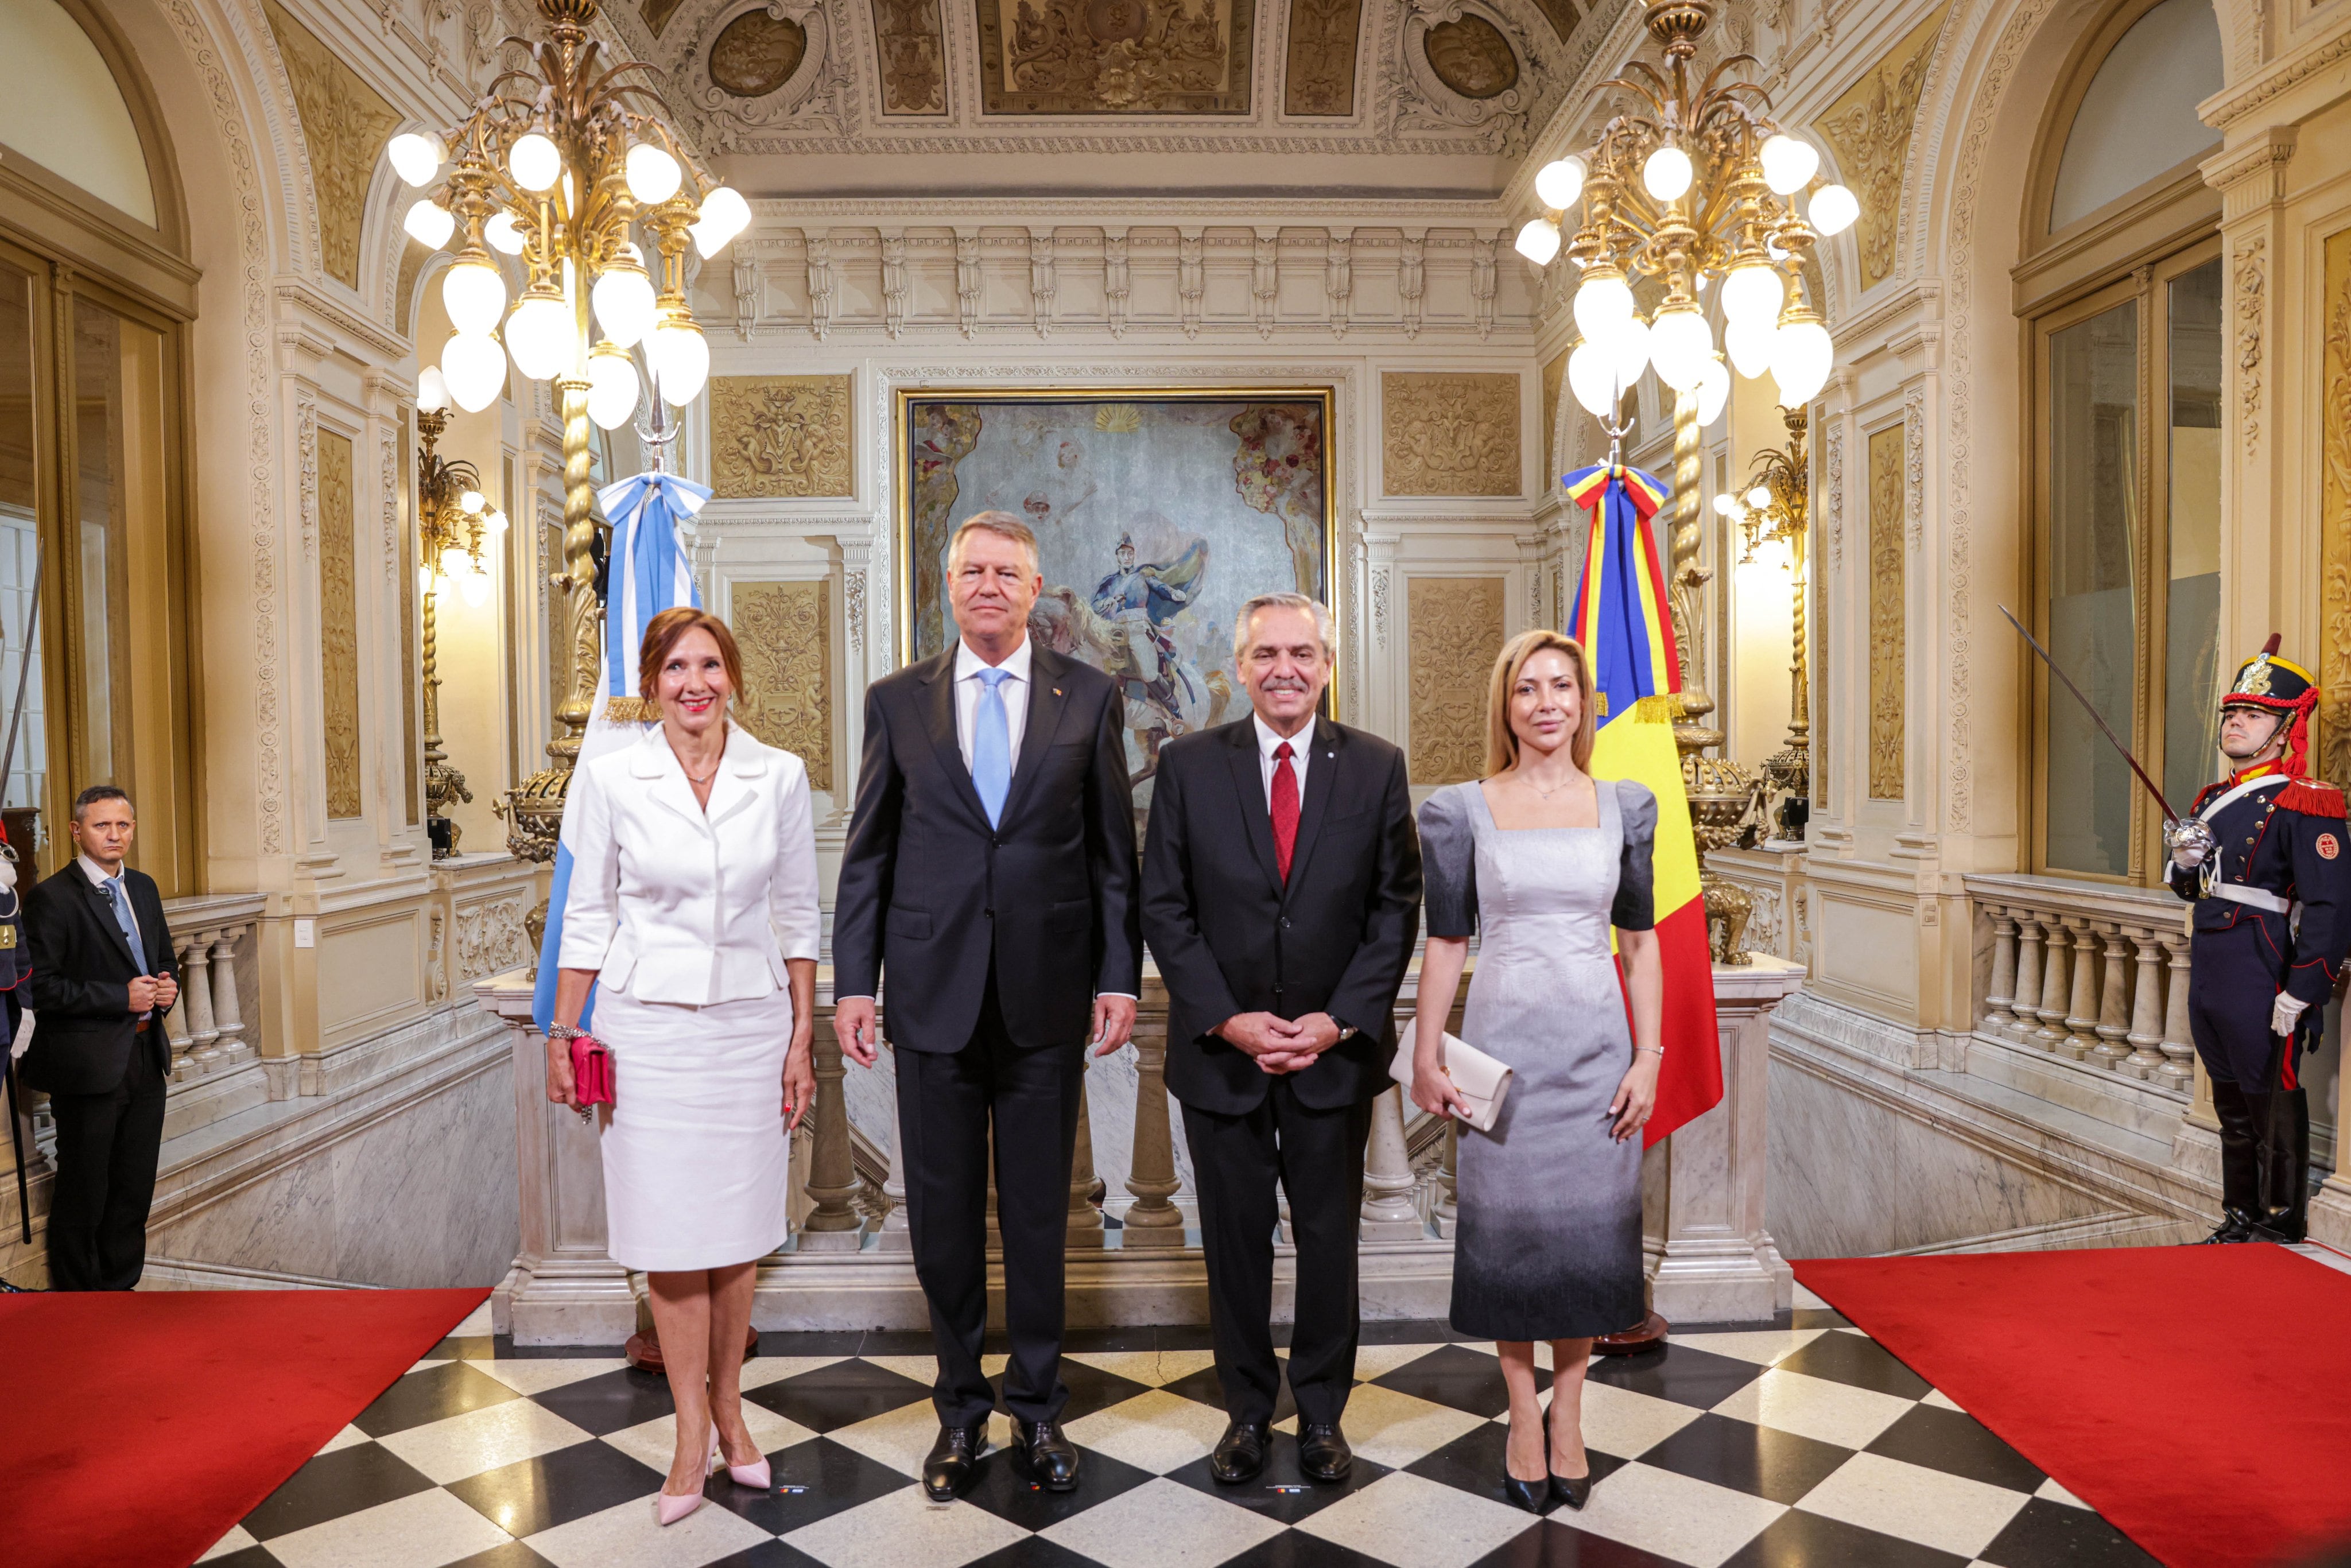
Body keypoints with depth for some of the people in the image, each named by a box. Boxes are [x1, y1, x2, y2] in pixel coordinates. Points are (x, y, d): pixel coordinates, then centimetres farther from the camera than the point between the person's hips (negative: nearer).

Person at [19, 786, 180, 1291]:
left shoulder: (143, 888, 11)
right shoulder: (51, 897, -11)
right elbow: (40, 986, -16)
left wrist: (167, 986, 1)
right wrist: (121, 998, -19)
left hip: (145, 1060, 7)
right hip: (88, 1066, -7)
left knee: (135, 1188, 14)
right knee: (84, 1192, 6)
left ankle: (120, 1288, 28)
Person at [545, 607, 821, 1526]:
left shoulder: (779, 777, -1)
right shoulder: (612, 778, -4)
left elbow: (799, 915, 4)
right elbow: (588, 915, 3)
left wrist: (802, 1038, 3)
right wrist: (562, 1033, 3)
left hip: (750, 1023, 1)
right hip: (649, 1026, -1)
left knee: (737, 1227, 10)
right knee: (669, 1231, 4)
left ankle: (729, 1409, 28)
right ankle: (694, 1434, 18)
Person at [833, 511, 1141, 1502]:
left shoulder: (1089, 698, 3)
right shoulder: (897, 701, 5)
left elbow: (1114, 853, 3)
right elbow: (867, 854, 5)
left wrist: (1118, 976, -3)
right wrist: (853, 982, 0)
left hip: (1047, 995, -1)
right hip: (934, 994, 1)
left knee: (1039, 1213, 11)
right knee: (943, 1214, 11)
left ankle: (1037, 1408, 29)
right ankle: (961, 1408, 29)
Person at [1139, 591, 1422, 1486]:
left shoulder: (1376, 768, 0)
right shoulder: (1188, 765, -2)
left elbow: (1396, 908, 0)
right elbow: (1165, 907, -2)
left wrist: (1342, 1020, -10)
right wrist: (1226, 1019, -11)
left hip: (1336, 1052, 0)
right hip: (1220, 1051, 0)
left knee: (1329, 1240, 12)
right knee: (1235, 1242, 12)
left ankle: (1322, 1412, 31)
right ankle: (1247, 1409, 31)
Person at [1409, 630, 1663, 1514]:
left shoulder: (1624, 807, 4)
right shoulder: (1462, 811, -1)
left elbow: (1640, 940, 6)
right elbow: (1446, 943, 0)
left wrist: (1648, 1057, 0)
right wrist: (1426, 1060, -1)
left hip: (1596, 1041, 2)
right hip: (1504, 1039, -1)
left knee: (1588, 1228, 8)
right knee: (1507, 1226, 6)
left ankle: (1568, 1415, 25)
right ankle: (1523, 1418, 22)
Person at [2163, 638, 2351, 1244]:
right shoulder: (2214, 800, 13)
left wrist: (2300, 996, -21)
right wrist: (2185, 861, -2)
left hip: (2262, 990, -8)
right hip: (2208, 981, 8)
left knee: (2275, 1114, 3)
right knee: (2232, 1110, 18)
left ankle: (2281, 1234, 15)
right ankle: (2239, 1221, 30)